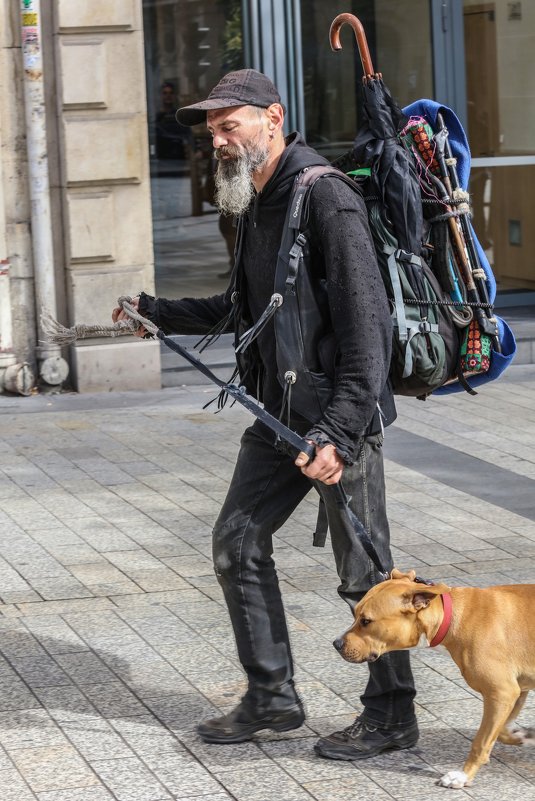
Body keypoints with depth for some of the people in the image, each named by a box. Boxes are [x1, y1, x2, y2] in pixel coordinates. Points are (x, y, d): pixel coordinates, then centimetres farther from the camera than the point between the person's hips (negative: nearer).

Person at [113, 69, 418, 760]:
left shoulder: (324, 198, -16)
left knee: (363, 571, -1)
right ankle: (271, 697, 22)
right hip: (280, 414, 9)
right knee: (237, 544, 11)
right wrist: (157, 312, 20)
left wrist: (339, 432, -24)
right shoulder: (255, 205, 13)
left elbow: (365, 324, -20)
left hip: (340, 415, -9)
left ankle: (392, 714, 12)